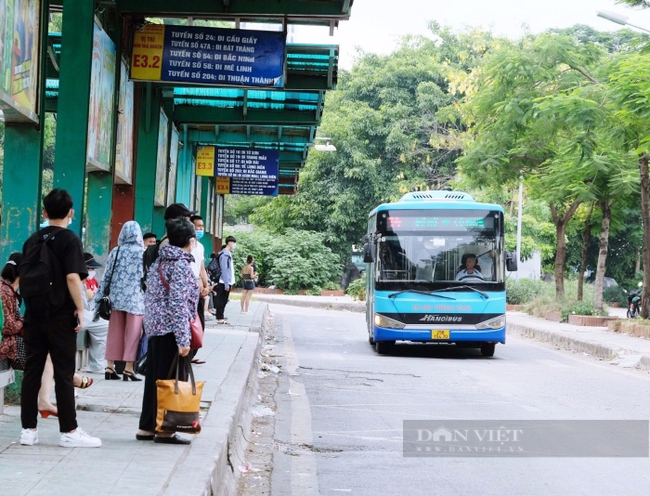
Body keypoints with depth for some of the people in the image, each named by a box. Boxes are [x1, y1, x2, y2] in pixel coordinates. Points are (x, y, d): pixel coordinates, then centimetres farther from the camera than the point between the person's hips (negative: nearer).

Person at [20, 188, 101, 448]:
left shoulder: (32, 240, 10)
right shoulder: (70, 239, -8)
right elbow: (72, 277, -18)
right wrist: (80, 309, -11)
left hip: (34, 314, 5)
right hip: (60, 315, -5)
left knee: (32, 371, 7)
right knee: (64, 373, 0)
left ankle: (28, 429, 9)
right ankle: (69, 431, 3)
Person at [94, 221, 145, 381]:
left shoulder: (115, 252, 5)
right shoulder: (144, 253, -2)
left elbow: (106, 276, 6)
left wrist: (99, 297, 11)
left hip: (116, 297, 3)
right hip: (135, 299, -3)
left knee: (114, 333, 8)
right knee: (132, 334, 1)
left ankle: (110, 367, 8)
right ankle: (128, 369, -1)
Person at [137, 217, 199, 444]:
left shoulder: (159, 261, 13)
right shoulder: (180, 264, -12)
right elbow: (178, 303, -19)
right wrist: (183, 340, -20)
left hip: (155, 328, 9)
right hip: (171, 330, -9)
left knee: (154, 378, 12)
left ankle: (147, 427, 17)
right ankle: (164, 429, 2)